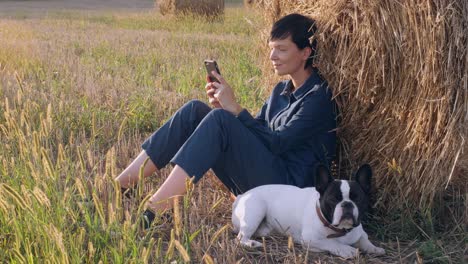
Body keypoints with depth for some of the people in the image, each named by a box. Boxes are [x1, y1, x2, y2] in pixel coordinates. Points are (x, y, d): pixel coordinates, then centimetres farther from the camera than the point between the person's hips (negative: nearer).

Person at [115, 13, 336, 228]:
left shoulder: (319, 96, -7)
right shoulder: (281, 90, 18)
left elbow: (276, 143, -15)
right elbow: (252, 132, 15)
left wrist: (235, 109, -17)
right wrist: (224, 107, -1)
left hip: (290, 185, -8)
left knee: (219, 119, -26)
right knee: (195, 110, -5)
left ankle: (152, 213, -34)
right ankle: (117, 187, -11)